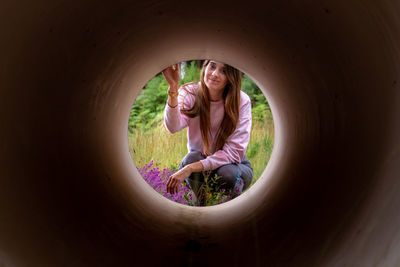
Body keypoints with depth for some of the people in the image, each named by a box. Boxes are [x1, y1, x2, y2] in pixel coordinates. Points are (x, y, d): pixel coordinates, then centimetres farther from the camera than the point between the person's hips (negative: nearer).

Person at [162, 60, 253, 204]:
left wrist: (191, 168, -32)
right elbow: (173, 127, -33)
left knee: (228, 173, -33)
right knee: (193, 157, -31)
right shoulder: (190, 93, -13)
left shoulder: (242, 101, -16)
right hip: (197, 160, 1)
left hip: (231, 164, 0)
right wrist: (173, 88, -49)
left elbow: (234, 151, -22)